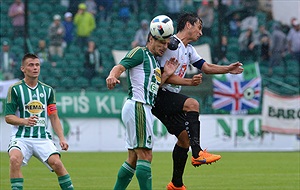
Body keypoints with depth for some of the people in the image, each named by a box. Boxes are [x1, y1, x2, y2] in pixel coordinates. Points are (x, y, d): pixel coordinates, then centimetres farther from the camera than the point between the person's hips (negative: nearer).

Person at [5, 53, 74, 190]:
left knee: (56, 163, -20)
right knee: (15, 159, -31)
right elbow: (8, 117, -1)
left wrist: (61, 138, 3)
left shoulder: (47, 90, 12)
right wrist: (25, 121, -19)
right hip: (21, 137, -2)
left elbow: (54, 117, 15)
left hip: (43, 137, 2)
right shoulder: (15, 89, 1)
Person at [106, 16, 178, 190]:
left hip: (144, 109, 10)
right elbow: (121, 66, -17)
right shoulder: (140, 52, -2)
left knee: (134, 158, 12)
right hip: (137, 107, -10)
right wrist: (112, 76, -38)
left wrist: (166, 74, 10)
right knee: (145, 155, -13)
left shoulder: (155, 62, 24)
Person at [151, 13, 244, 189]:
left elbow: (206, 67, 20)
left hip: (170, 99, 10)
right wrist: (189, 82, -21)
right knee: (192, 104, -31)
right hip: (159, 96, -10)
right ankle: (198, 154, -37)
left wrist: (228, 69, 7)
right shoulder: (172, 45, -14)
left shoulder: (188, 49, 17)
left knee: (185, 138, 8)